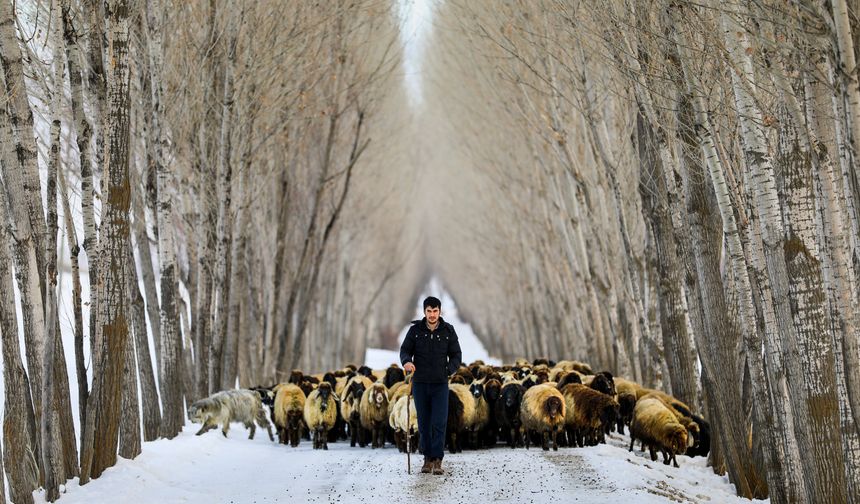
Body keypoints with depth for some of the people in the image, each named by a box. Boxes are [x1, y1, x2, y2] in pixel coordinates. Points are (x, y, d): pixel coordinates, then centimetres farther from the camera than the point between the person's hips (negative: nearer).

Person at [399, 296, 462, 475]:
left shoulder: (448, 331, 0)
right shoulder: (415, 330, 0)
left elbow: (456, 355, 7)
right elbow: (405, 349, 3)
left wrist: (448, 371, -10)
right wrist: (406, 361, -19)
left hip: (440, 384, -1)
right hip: (420, 383, 1)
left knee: (439, 423, -8)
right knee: (424, 423, 6)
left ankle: (438, 460, -6)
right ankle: (428, 458, 16)